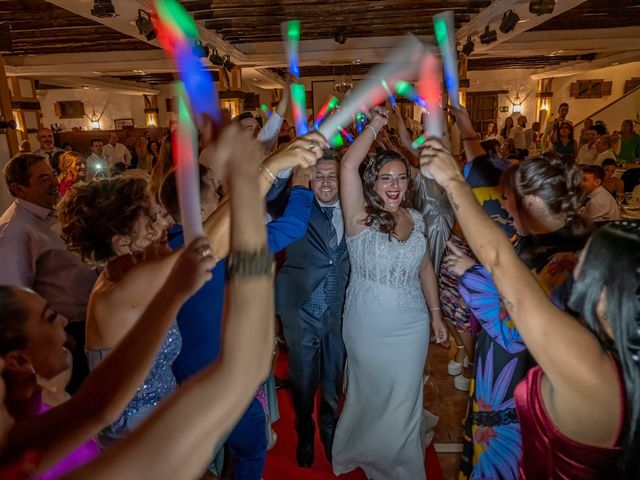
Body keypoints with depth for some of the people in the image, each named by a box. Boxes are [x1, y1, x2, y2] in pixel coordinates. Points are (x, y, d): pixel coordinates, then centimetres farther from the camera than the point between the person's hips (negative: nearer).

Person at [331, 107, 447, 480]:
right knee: (371, 397, 19)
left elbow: (425, 269, 10)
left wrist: (436, 314, 12)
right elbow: (348, 165, -27)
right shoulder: (360, 217, -13)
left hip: (411, 327, 3)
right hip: (367, 328, -3)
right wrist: (375, 125, -17)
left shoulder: (416, 220, 0)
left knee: (405, 402, 17)